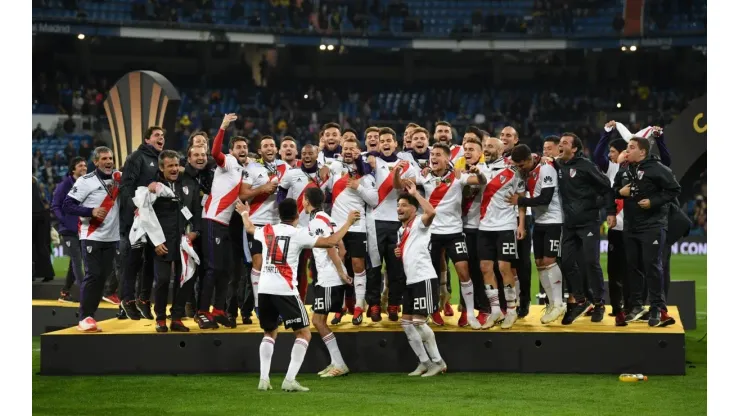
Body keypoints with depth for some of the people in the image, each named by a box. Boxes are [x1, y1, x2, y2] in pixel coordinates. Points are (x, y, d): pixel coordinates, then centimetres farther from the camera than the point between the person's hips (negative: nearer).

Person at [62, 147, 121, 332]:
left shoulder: (118, 177, 7)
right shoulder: (85, 181, -7)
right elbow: (66, 206, -10)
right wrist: (91, 211, -21)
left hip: (111, 237, 5)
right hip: (91, 237, -5)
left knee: (103, 276, 4)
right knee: (93, 275, -10)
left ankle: (90, 315, 12)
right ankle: (84, 318, -4)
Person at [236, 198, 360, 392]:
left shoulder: (267, 230, 12)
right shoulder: (299, 234, -2)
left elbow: (249, 228, 36)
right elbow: (330, 242, -5)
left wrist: (244, 213, 57)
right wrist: (348, 222, 7)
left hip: (264, 289, 5)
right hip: (285, 291, -5)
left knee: (270, 333, 23)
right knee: (304, 334, 4)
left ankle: (264, 379, 10)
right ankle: (290, 380, -9)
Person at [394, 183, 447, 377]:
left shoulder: (419, 223, -7)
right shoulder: (401, 230, 19)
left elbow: (431, 212, -30)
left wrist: (415, 193, -21)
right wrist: (398, 253, 12)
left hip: (424, 279, -10)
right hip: (411, 281, 10)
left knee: (419, 322, -12)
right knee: (406, 322, 8)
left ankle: (438, 362, -2)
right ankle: (424, 362, 17)